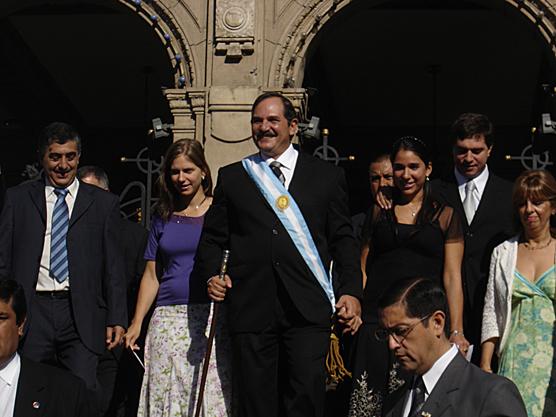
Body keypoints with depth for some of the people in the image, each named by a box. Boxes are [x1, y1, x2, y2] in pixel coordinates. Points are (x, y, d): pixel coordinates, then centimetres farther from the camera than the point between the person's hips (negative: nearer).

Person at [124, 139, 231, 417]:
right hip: (169, 319, 3)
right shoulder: (163, 218, 13)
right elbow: (151, 276, 12)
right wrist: (136, 323, 4)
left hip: (213, 318, -3)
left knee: (211, 395, -6)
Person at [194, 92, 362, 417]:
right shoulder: (231, 177, 15)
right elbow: (213, 238, 15)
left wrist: (351, 290, -3)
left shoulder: (327, 176, 12)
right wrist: (212, 274, -3)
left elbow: (343, 240, 9)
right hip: (252, 307, 1)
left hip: (309, 308, -1)